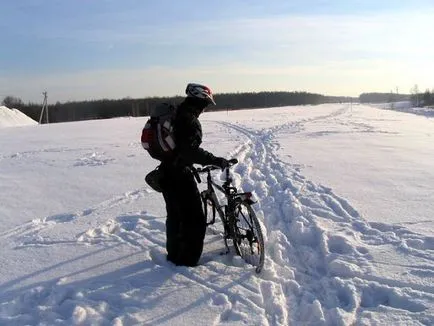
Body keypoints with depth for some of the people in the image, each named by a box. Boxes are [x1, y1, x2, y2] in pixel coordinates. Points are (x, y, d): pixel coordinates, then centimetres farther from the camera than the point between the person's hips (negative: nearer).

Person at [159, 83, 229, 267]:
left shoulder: (175, 115, 12)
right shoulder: (189, 120, -19)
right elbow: (191, 150, -30)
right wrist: (215, 160, -28)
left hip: (166, 173, 10)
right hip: (180, 175, -10)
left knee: (174, 216, 21)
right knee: (195, 219, 0)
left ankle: (173, 254, 33)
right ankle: (187, 260, 7)